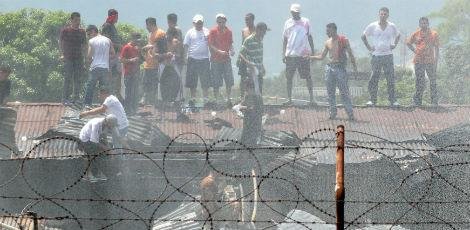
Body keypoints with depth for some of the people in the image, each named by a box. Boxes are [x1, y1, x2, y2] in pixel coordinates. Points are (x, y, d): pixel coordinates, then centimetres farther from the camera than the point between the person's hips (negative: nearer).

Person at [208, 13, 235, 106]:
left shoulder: (228, 31, 7)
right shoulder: (213, 31, -5)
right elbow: (211, 45, -7)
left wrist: (231, 50, -5)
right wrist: (219, 51, -20)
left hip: (226, 59, 3)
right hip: (216, 60, -3)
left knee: (229, 81, -1)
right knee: (216, 84, 1)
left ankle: (229, 99, 9)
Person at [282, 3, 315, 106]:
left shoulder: (305, 22, 4)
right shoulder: (288, 23, 8)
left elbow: (309, 37, 8)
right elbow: (285, 39, 12)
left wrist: (312, 52, 3)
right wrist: (283, 54, 6)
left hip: (303, 54, -2)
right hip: (290, 54, 2)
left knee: (308, 77, -3)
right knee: (289, 78, 3)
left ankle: (311, 98, 1)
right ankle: (289, 99, 10)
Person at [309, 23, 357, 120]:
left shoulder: (343, 40, -2)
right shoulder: (328, 42, 12)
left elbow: (350, 54, -2)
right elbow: (321, 56, 18)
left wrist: (354, 65, -10)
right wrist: (309, 57, 8)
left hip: (340, 67, -5)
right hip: (329, 67, 5)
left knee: (344, 92, -9)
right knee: (330, 92, 5)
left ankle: (350, 113, -6)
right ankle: (332, 113, 11)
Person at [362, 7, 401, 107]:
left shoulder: (392, 26, 5)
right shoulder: (372, 26, 1)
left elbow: (398, 35, 24)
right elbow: (363, 36, 12)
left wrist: (394, 44, 10)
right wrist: (368, 46, 4)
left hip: (388, 55, 1)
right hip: (376, 56, -1)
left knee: (391, 79, -1)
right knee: (374, 79, -2)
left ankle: (392, 100, 3)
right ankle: (372, 99, 5)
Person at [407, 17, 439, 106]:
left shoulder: (434, 34, 3)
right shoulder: (416, 34, 8)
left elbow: (436, 48, 4)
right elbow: (408, 43, 21)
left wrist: (436, 61, -2)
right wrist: (414, 51, 7)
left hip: (430, 61, -1)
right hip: (418, 61, 1)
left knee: (432, 81, -2)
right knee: (420, 82, 3)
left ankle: (434, 101, 2)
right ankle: (418, 101, 8)